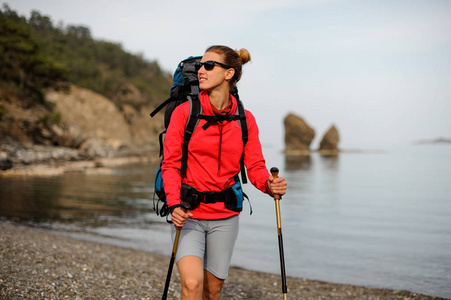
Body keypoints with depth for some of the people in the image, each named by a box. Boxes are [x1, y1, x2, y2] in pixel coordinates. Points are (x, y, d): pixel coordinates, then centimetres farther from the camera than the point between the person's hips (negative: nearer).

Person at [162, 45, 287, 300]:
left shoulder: (245, 119, 1)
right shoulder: (184, 112, -5)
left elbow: (255, 166, 0)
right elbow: (171, 164, -7)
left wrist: (269, 185, -22)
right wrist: (175, 204, -22)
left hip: (225, 216, 2)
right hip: (189, 214, -2)